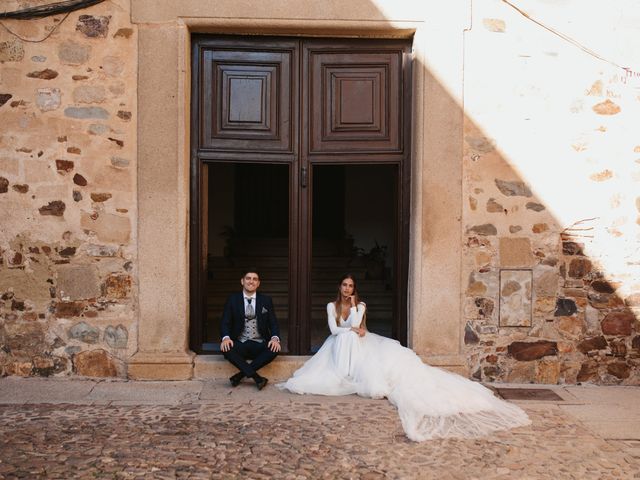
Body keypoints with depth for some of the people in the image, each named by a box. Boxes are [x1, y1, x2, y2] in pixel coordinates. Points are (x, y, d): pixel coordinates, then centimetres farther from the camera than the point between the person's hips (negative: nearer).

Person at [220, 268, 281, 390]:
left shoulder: (266, 300, 9)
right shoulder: (232, 299, 7)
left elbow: (273, 323, 5)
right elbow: (225, 322, 1)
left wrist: (275, 338, -18)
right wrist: (226, 338, -21)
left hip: (260, 345, 1)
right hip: (239, 344, -1)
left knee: (274, 348, -30)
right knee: (226, 348, -32)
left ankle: (241, 374, -26)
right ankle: (256, 377, -34)